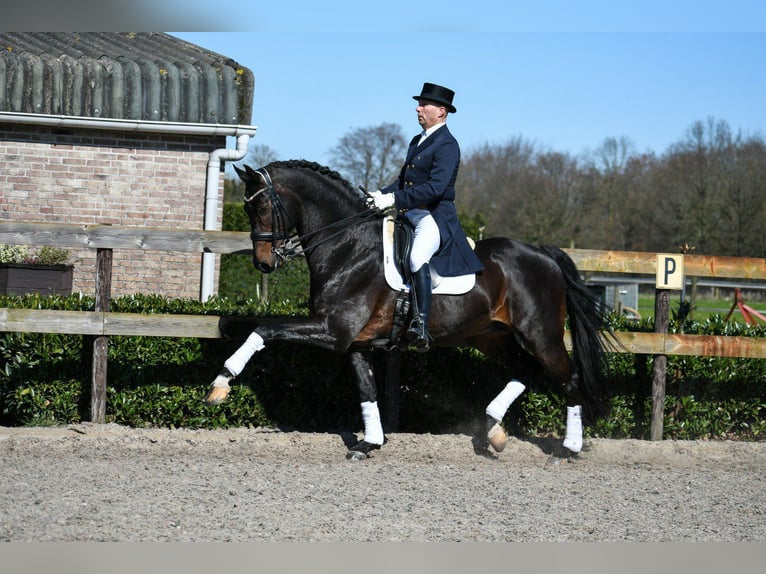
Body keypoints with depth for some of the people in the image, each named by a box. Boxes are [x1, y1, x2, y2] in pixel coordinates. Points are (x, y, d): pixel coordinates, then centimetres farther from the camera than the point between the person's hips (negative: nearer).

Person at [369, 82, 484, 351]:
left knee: (417, 256, -35)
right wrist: (382, 194, 2)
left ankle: (421, 326, -40)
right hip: (411, 215, 10)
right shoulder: (417, 141, 19)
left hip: (436, 217, -10)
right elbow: (404, 178, 22)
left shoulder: (447, 145, -11)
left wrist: (394, 199, -25)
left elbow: (435, 187, -23)